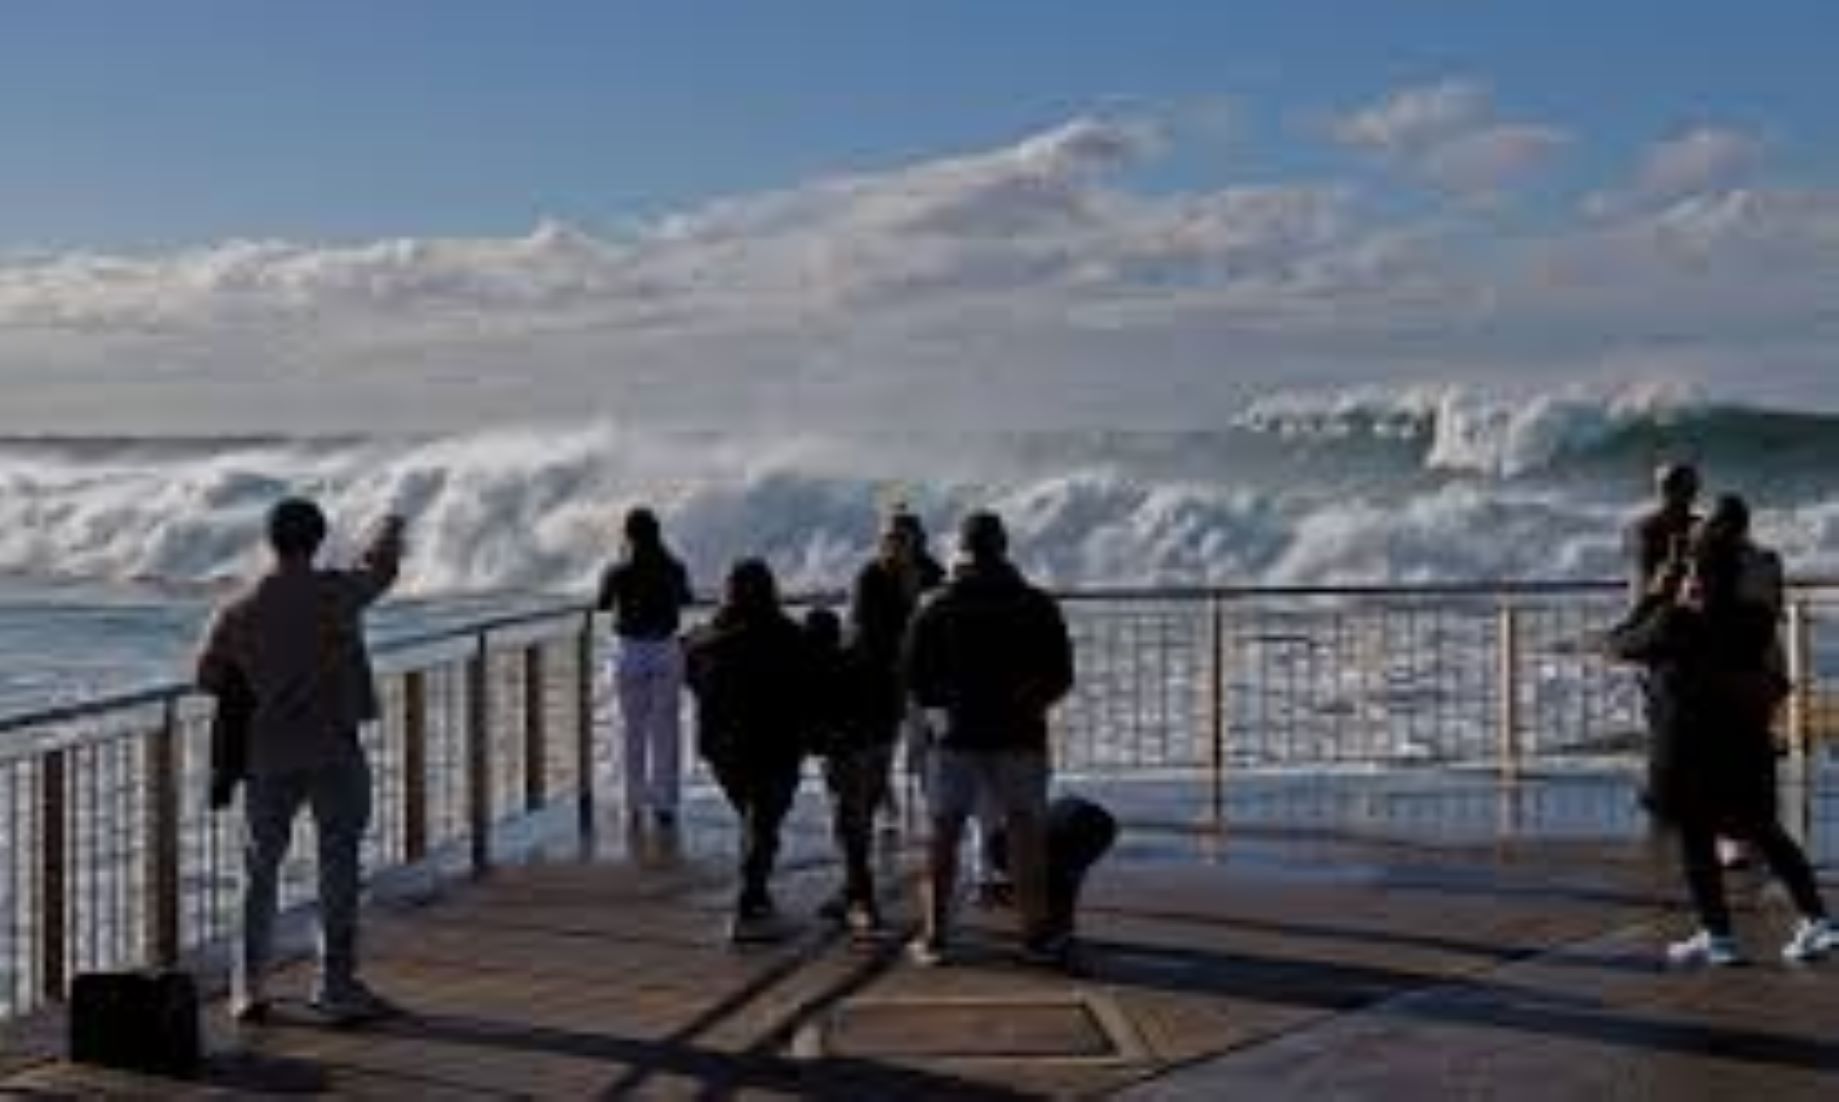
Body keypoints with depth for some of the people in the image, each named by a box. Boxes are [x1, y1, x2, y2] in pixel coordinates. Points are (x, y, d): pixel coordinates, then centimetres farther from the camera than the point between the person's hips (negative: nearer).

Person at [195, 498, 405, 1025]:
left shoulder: (238, 612, -3)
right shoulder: (336, 593, -7)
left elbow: (209, 676, 5)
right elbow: (379, 571, 13)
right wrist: (389, 533, 33)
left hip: (268, 754, 3)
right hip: (333, 750, -3)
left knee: (261, 869, 12)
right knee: (338, 867, 3)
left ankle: (249, 989, 13)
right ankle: (336, 986, 4)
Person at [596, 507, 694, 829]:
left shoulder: (617, 573, -12)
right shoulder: (674, 569, -8)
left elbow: (602, 606, 6)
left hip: (630, 654, 0)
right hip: (666, 652, 1)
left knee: (633, 732, 11)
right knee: (665, 732, 8)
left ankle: (635, 806, 14)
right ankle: (664, 804, 8)